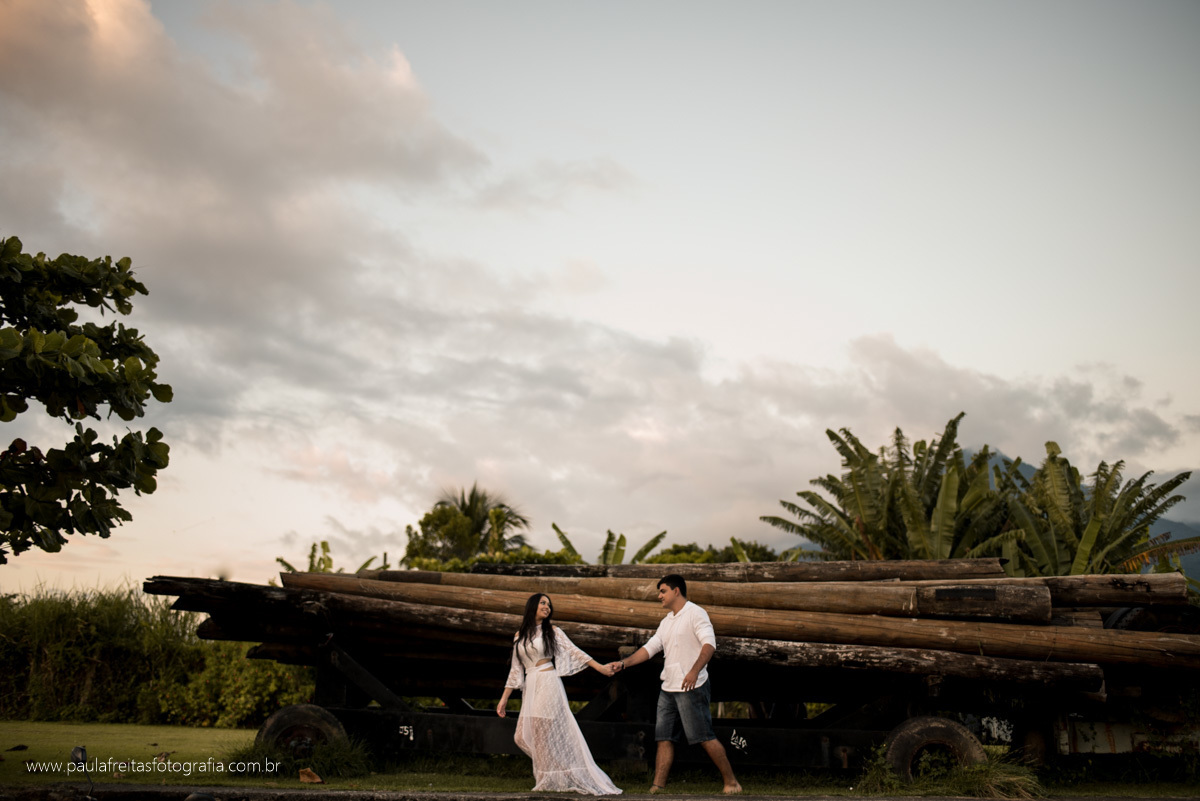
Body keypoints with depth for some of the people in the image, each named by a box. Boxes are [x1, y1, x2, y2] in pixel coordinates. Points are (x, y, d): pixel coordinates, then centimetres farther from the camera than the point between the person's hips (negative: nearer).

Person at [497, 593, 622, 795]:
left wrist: (600, 667, -9)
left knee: (544, 734, -7)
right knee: (523, 736, -2)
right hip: (529, 688, 4)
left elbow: (574, 652, 0)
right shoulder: (519, 636, 15)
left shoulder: (552, 632, 6)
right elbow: (516, 670, 17)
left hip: (548, 685, -4)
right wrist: (504, 698, 14)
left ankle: (552, 781, 4)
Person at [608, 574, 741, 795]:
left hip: (691, 687, -8)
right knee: (664, 738, 4)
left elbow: (709, 643, -19)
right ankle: (658, 786, 4)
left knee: (704, 737, -7)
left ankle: (731, 782, 3)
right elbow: (649, 648, 20)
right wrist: (622, 664, 10)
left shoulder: (695, 613, -7)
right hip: (669, 689, 8)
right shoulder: (667, 622, 19)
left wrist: (694, 671, -31)